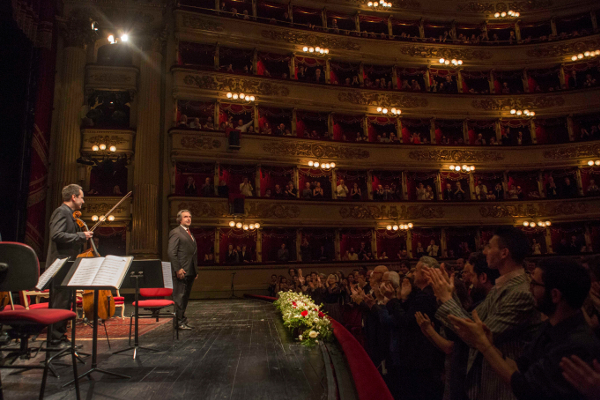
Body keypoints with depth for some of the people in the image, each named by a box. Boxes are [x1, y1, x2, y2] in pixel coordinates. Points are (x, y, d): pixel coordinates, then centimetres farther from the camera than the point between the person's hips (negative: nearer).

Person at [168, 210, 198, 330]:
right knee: (179, 296, -4)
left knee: (185, 297, 14)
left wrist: (196, 271, 16)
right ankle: (179, 322, 3)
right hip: (181, 271, -9)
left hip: (190, 271, 9)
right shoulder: (176, 232, -6)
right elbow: (171, 252, -14)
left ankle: (182, 320, 22)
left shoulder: (190, 234, 20)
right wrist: (178, 269, -20)